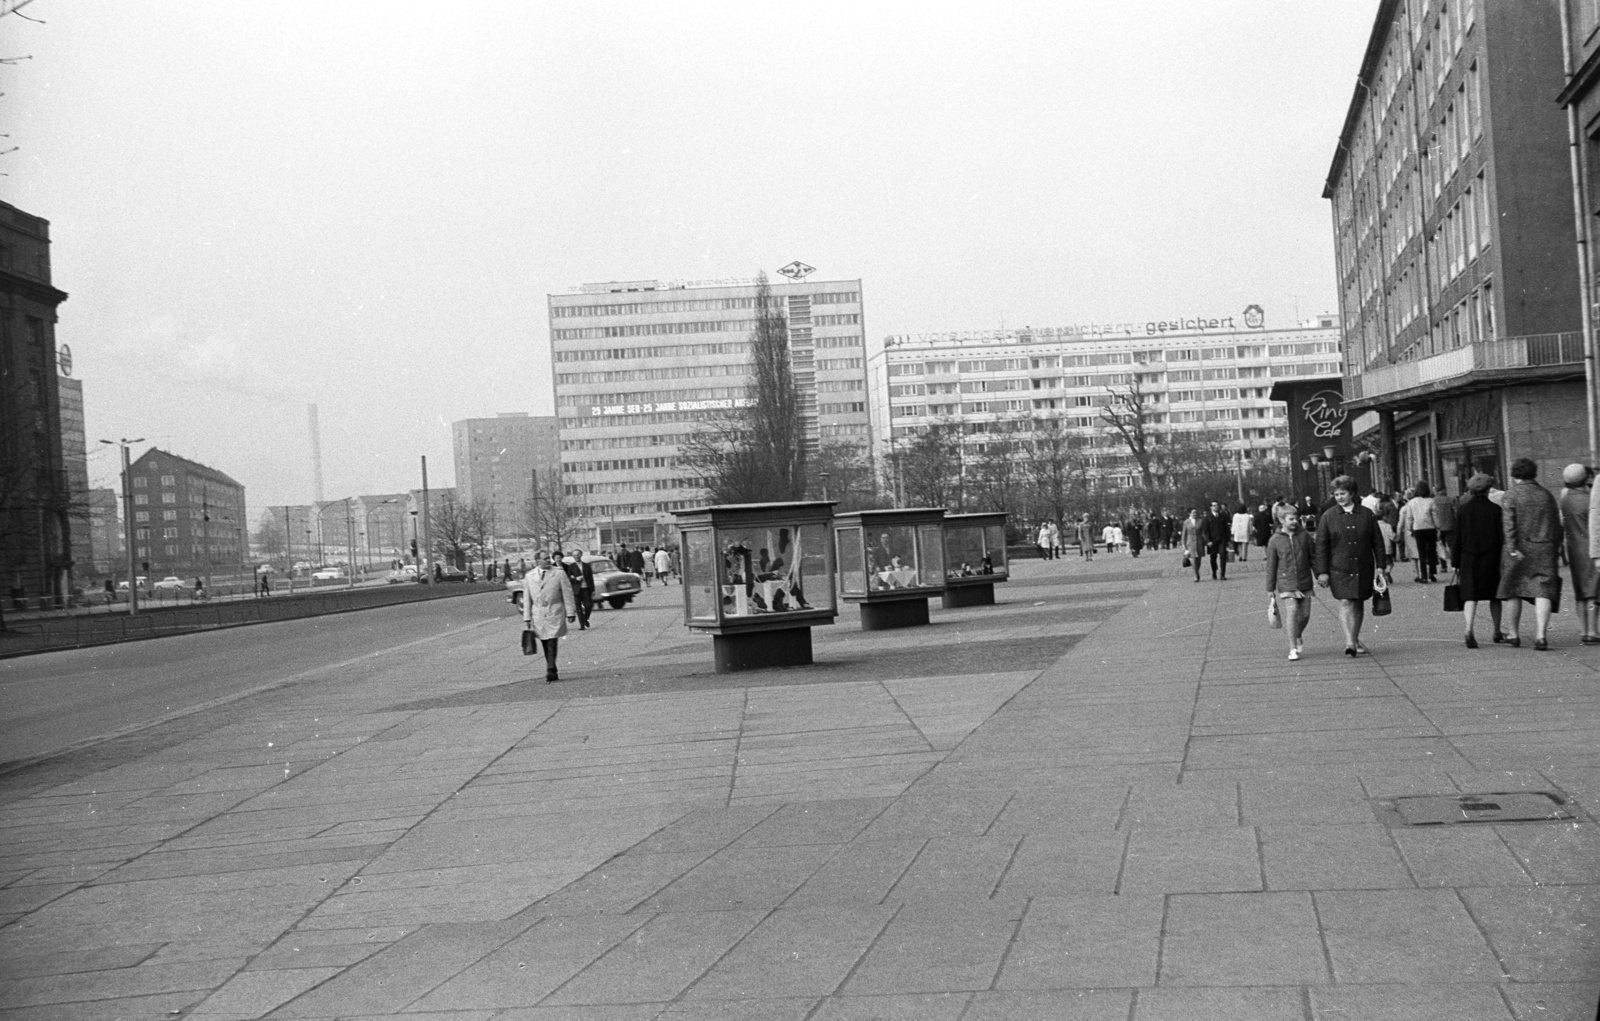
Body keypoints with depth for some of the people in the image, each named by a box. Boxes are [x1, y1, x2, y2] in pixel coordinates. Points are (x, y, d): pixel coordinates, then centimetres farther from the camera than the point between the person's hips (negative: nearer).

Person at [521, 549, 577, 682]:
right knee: (546, 646, 4)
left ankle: (550, 672, -13)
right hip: (538, 615, 3)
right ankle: (552, 674, 11)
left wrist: (570, 613, -3)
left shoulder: (559, 573, 2)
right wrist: (527, 617, 8)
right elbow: (527, 598, 11)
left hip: (554, 614, -2)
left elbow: (567, 594, 2)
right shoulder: (529, 576, 9)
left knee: (552, 644, -11)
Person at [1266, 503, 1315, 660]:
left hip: (1304, 582, 3)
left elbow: (1313, 557, 11)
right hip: (1286, 584, -3)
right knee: (1292, 611, -15)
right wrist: (1270, 588, 4)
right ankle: (1293, 648, -9)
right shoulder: (1275, 541, -2)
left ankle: (1298, 636, 36)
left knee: (1305, 614, 5)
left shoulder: (1304, 536, 4)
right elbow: (1271, 566, 3)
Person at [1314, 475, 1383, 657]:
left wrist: (1380, 566, 4)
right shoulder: (1328, 516, 0)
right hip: (1339, 569, -2)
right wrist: (1322, 572, -5)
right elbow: (1320, 546, 1)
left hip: (1363, 568, 2)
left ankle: (1355, 639, 27)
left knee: (1358, 604, 11)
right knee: (1345, 603, -14)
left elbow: (1377, 542, 9)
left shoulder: (1366, 514, 5)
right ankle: (1349, 641, -21)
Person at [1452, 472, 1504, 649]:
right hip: (1491, 558, 0)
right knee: (1494, 596, 16)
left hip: (1469, 559, 0)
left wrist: (1456, 563, 5)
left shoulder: (1462, 510, -2)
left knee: (1470, 596, -3)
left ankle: (1469, 629, -25)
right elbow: (1501, 537, -4)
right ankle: (1497, 632, 26)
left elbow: (1456, 538, 0)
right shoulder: (1495, 509, -4)